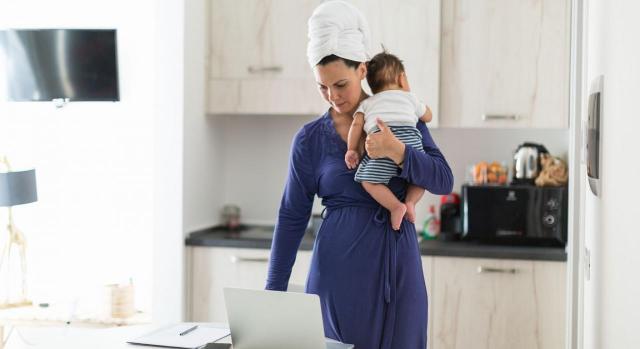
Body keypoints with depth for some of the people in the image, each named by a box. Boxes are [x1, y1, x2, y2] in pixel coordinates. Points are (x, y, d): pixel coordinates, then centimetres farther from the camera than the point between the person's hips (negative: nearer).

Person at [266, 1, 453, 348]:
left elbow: (443, 181, -4)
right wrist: (274, 291, -1)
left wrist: (396, 151, -22)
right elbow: (292, 217, 2)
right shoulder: (310, 139, 0)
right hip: (340, 268, -1)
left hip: (397, 266, 1)